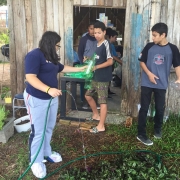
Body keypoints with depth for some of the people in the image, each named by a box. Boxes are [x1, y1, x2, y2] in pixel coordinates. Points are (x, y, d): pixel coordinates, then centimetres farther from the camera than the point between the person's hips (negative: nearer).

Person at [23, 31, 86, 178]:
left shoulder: (51, 57, 12)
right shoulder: (34, 55, -18)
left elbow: (62, 68, 28)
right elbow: (30, 78, -27)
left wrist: (80, 69, 31)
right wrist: (48, 89, -37)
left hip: (51, 98, 9)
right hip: (36, 99, -9)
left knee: (49, 128, 17)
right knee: (38, 131, -2)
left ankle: (46, 152, 35)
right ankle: (36, 161, 13)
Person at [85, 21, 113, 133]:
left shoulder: (106, 44, -14)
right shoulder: (98, 44, 12)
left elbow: (110, 61, -20)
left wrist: (96, 67, -23)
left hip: (103, 78, -9)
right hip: (96, 77, 9)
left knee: (102, 101, -4)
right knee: (88, 95, 18)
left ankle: (101, 126, 4)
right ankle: (96, 115, 36)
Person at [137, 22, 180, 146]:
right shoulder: (149, 46, -1)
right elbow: (142, 61, 4)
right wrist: (149, 73, -11)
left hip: (161, 84, 0)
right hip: (147, 83, 0)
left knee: (160, 108, 11)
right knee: (144, 108, 1)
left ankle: (158, 129, 36)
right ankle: (141, 134, 9)